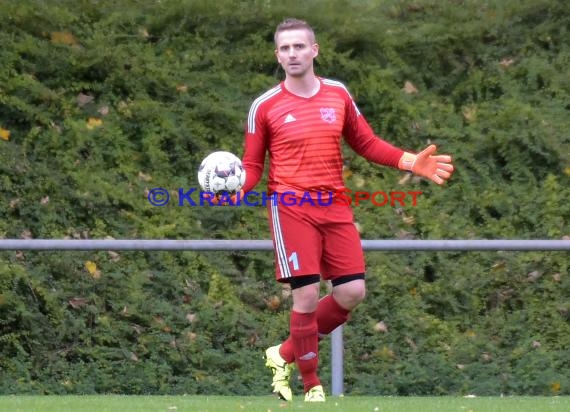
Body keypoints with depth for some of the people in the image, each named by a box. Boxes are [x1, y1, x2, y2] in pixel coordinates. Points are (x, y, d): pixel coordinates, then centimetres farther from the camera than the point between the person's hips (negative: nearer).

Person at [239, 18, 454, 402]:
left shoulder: (338, 94, 7)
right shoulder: (265, 106, -2)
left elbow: (367, 143, 15)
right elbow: (252, 166, 2)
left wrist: (412, 162, 1)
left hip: (335, 207, 4)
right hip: (291, 207, -4)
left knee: (352, 293, -1)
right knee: (307, 296, -10)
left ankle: (286, 354, 19)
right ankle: (312, 387, 7)